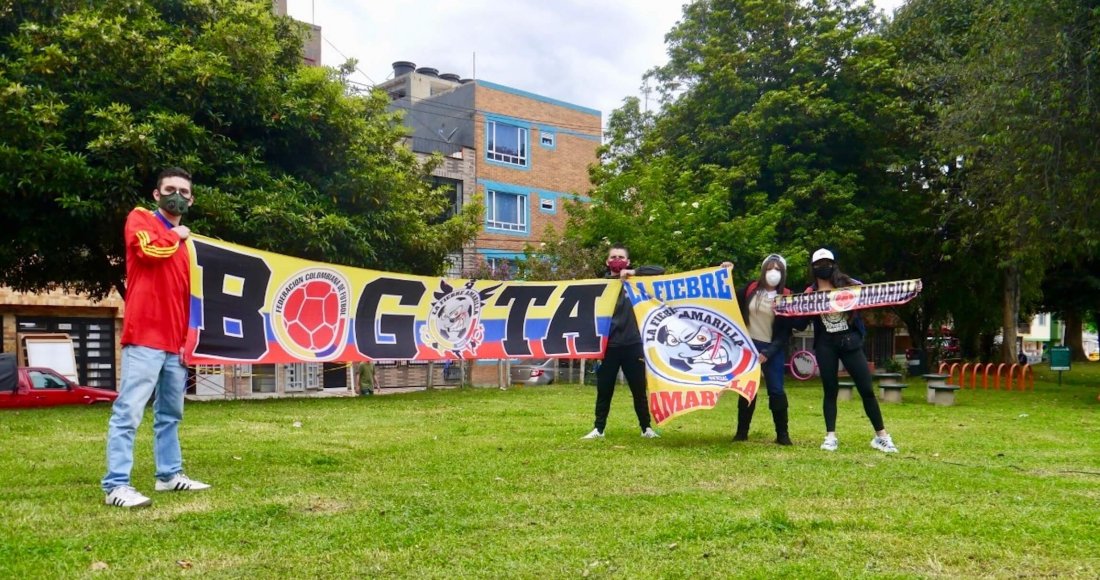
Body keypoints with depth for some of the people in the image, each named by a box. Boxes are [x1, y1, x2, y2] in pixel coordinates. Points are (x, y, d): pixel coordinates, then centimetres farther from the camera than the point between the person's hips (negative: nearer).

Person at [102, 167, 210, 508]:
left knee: (170, 413, 13)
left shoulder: (185, 243, 22)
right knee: (128, 411, -10)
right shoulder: (139, 219, 2)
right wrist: (174, 236, -1)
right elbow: (149, 249, -21)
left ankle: (170, 475, 22)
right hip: (145, 337, -8)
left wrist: (191, 339, 16)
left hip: (176, 342, 8)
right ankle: (116, 485, -10)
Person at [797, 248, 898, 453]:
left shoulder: (847, 284, 2)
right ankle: (830, 437, 10)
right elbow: (800, 324, 4)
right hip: (825, 345, 1)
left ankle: (881, 436, 9)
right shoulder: (810, 293, 5)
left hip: (850, 341, -1)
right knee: (830, 390, 5)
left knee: (866, 388, 0)